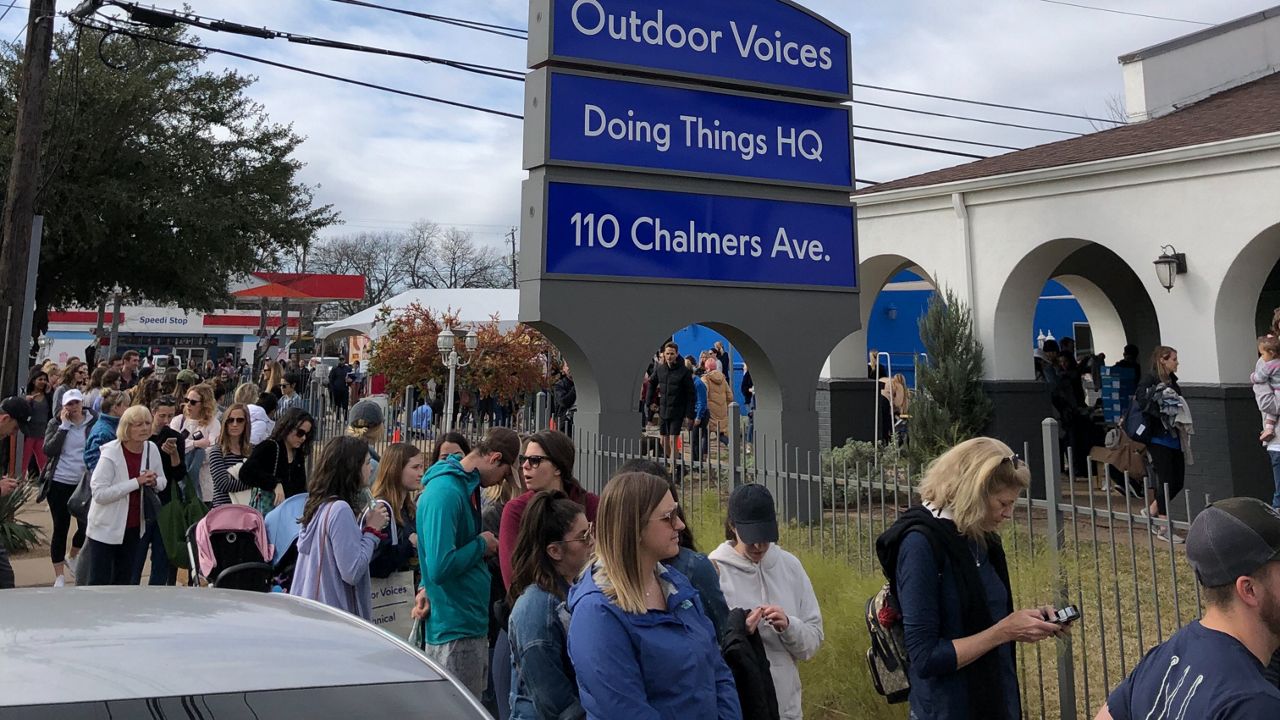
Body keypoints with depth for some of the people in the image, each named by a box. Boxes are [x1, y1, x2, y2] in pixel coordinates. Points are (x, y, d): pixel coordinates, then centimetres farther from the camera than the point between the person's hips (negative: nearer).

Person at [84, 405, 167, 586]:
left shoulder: (152, 450, -5)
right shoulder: (111, 453, -20)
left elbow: (162, 482, 9)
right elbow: (99, 493, -25)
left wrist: (154, 482, -14)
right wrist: (137, 482, -28)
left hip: (133, 527, 5)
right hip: (106, 528, -5)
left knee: (123, 580, 17)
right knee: (98, 582, -1)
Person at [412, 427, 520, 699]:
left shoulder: (467, 485, 10)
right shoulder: (445, 493, -21)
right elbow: (440, 567, -27)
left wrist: (427, 586, 7)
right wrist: (482, 544, -13)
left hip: (473, 624, 9)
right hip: (456, 631, -9)